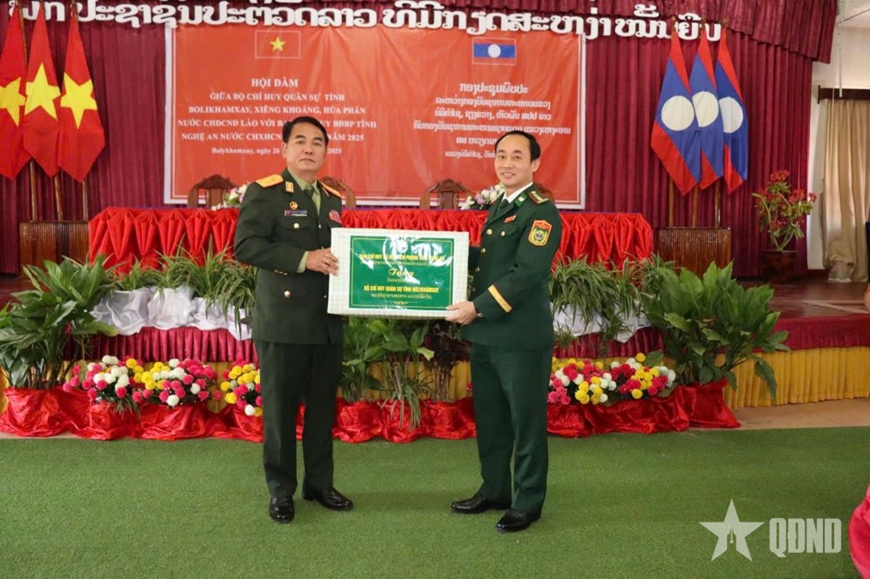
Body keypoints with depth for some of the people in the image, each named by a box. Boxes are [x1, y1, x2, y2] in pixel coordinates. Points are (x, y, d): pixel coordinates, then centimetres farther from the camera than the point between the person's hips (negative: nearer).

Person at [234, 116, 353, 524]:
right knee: (280, 409, 5)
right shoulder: (264, 193, -4)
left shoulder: (333, 200, 15)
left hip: (327, 323, 6)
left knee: (323, 407, 13)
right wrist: (304, 259, -21)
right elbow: (245, 246, -16)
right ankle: (281, 491, 19)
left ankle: (319, 483, 27)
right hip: (282, 322, -6)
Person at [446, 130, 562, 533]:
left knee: (526, 421, 5)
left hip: (521, 337, -9)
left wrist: (477, 307, -23)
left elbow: (526, 273, -22)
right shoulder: (498, 207, 15)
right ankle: (494, 490, 33)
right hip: (485, 334, 9)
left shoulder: (541, 212, -13)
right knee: (489, 417, 18)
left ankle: (528, 503, 19)